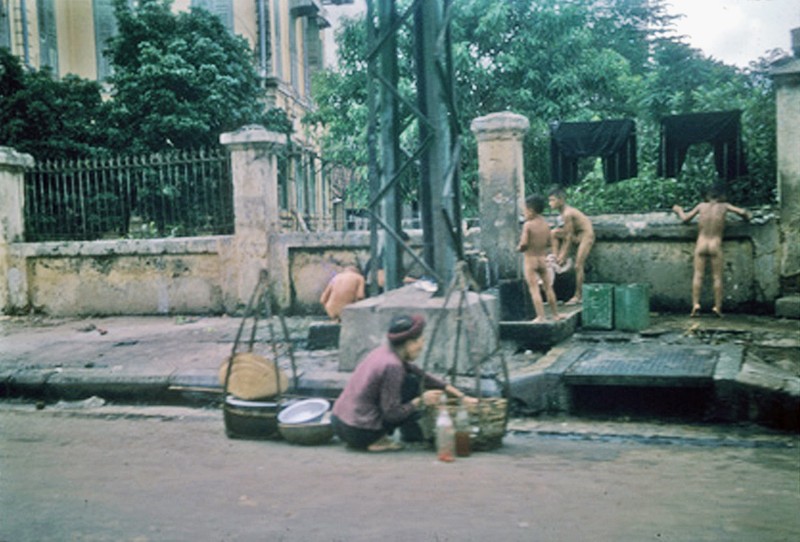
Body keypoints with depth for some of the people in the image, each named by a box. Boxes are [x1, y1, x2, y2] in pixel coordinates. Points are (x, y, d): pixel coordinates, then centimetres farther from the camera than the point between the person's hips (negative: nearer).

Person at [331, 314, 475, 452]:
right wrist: (421, 400, -6)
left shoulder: (386, 351, 5)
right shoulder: (392, 365, -20)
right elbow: (392, 414, -18)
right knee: (411, 382, -4)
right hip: (359, 433, -8)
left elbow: (422, 376, 14)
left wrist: (462, 396, 15)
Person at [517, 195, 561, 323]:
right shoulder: (546, 224, 3)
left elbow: (524, 243, -20)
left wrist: (519, 248, 0)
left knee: (534, 289, -2)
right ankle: (556, 314, 22)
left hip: (530, 259, -5)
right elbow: (550, 243, 6)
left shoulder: (528, 224, -13)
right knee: (548, 288, 15)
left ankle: (541, 316, -4)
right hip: (543, 259, 5)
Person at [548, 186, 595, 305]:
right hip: (576, 235, 9)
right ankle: (556, 259, -2)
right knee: (555, 233, -4)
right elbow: (565, 234, 5)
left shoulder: (567, 214, -24)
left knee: (578, 265, -11)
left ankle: (578, 296, -3)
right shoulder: (563, 211, 3)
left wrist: (563, 255, -17)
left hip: (586, 235, -9)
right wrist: (560, 254, 1)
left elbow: (569, 237, -22)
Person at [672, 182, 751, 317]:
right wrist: (746, 216, 23)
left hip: (701, 244, 1)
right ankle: (718, 307, 1)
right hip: (715, 245, -1)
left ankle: (695, 304, -12)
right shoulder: (724, 206, 3)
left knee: (698, 275, -1)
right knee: (717, 277, 3)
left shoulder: (701, 206, 5)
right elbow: (742, 212, 0)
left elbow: (685, 218, 8)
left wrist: (679, 210, 28)